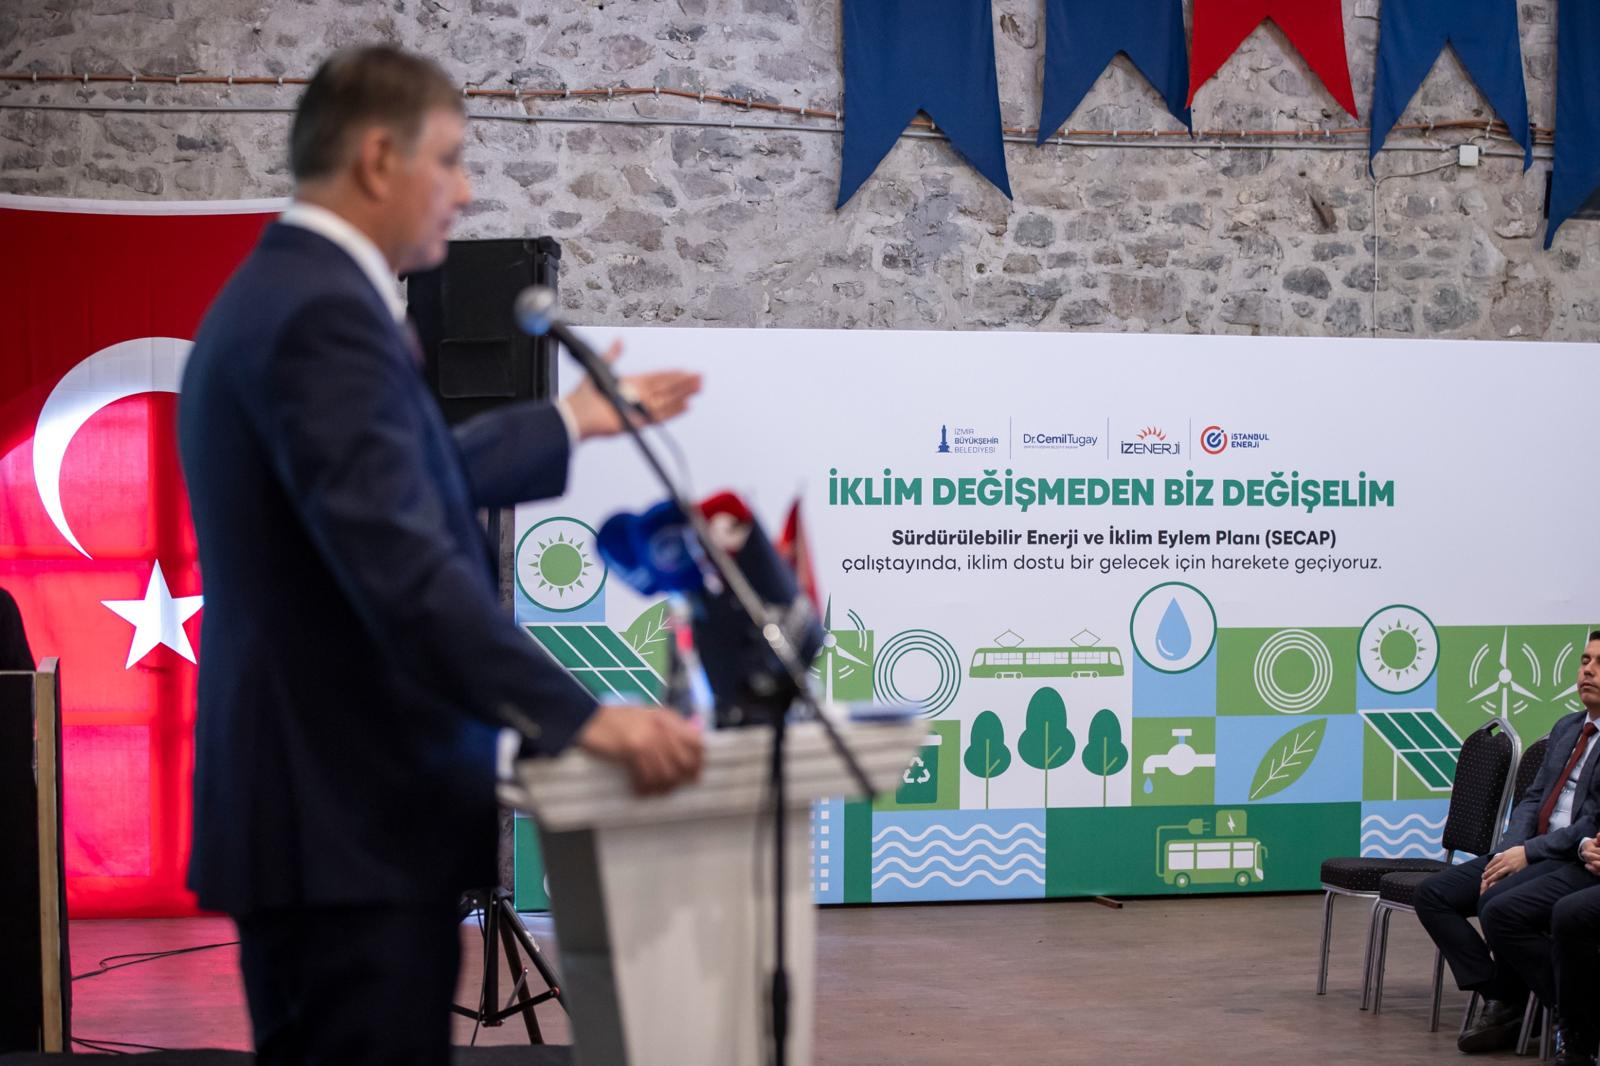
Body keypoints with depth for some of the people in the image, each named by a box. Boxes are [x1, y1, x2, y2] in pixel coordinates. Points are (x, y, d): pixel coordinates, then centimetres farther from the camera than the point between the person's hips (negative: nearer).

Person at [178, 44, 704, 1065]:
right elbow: (402, 561, -28)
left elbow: (406, 480, 28)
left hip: (303, 804, 11)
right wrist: (581, 717, -30)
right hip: (359, 820, -11)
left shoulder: (272, 294, 16)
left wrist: (572, 422, 39)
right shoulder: (326, 315, -18)